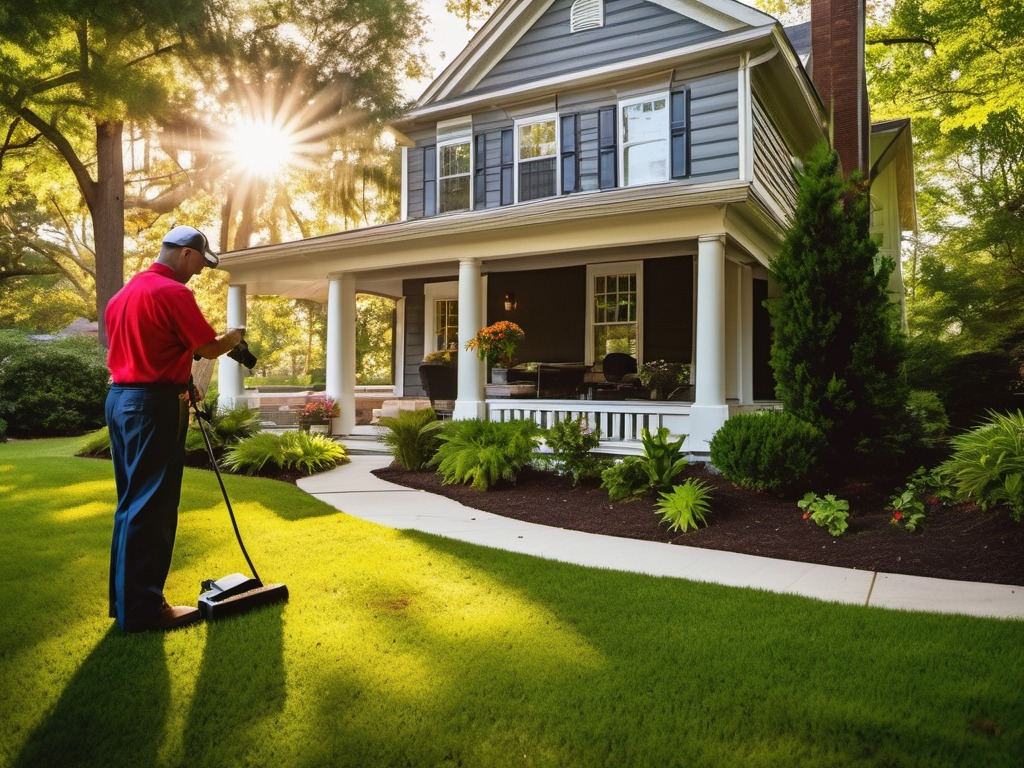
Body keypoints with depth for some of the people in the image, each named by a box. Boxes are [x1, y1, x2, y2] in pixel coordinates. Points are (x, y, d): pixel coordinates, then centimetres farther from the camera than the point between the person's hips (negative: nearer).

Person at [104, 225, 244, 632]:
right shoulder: (173, 292, -13)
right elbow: (210, 349, -11)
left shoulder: (124, 292, 18)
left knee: (132, 503, 14)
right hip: (154, 405, -10)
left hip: (120, 398, 10)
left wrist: (180, 384, 19)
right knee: (152, 506, -4)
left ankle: (126, 598, 22)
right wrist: (235, 336, 9)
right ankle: (143, 608, 2)